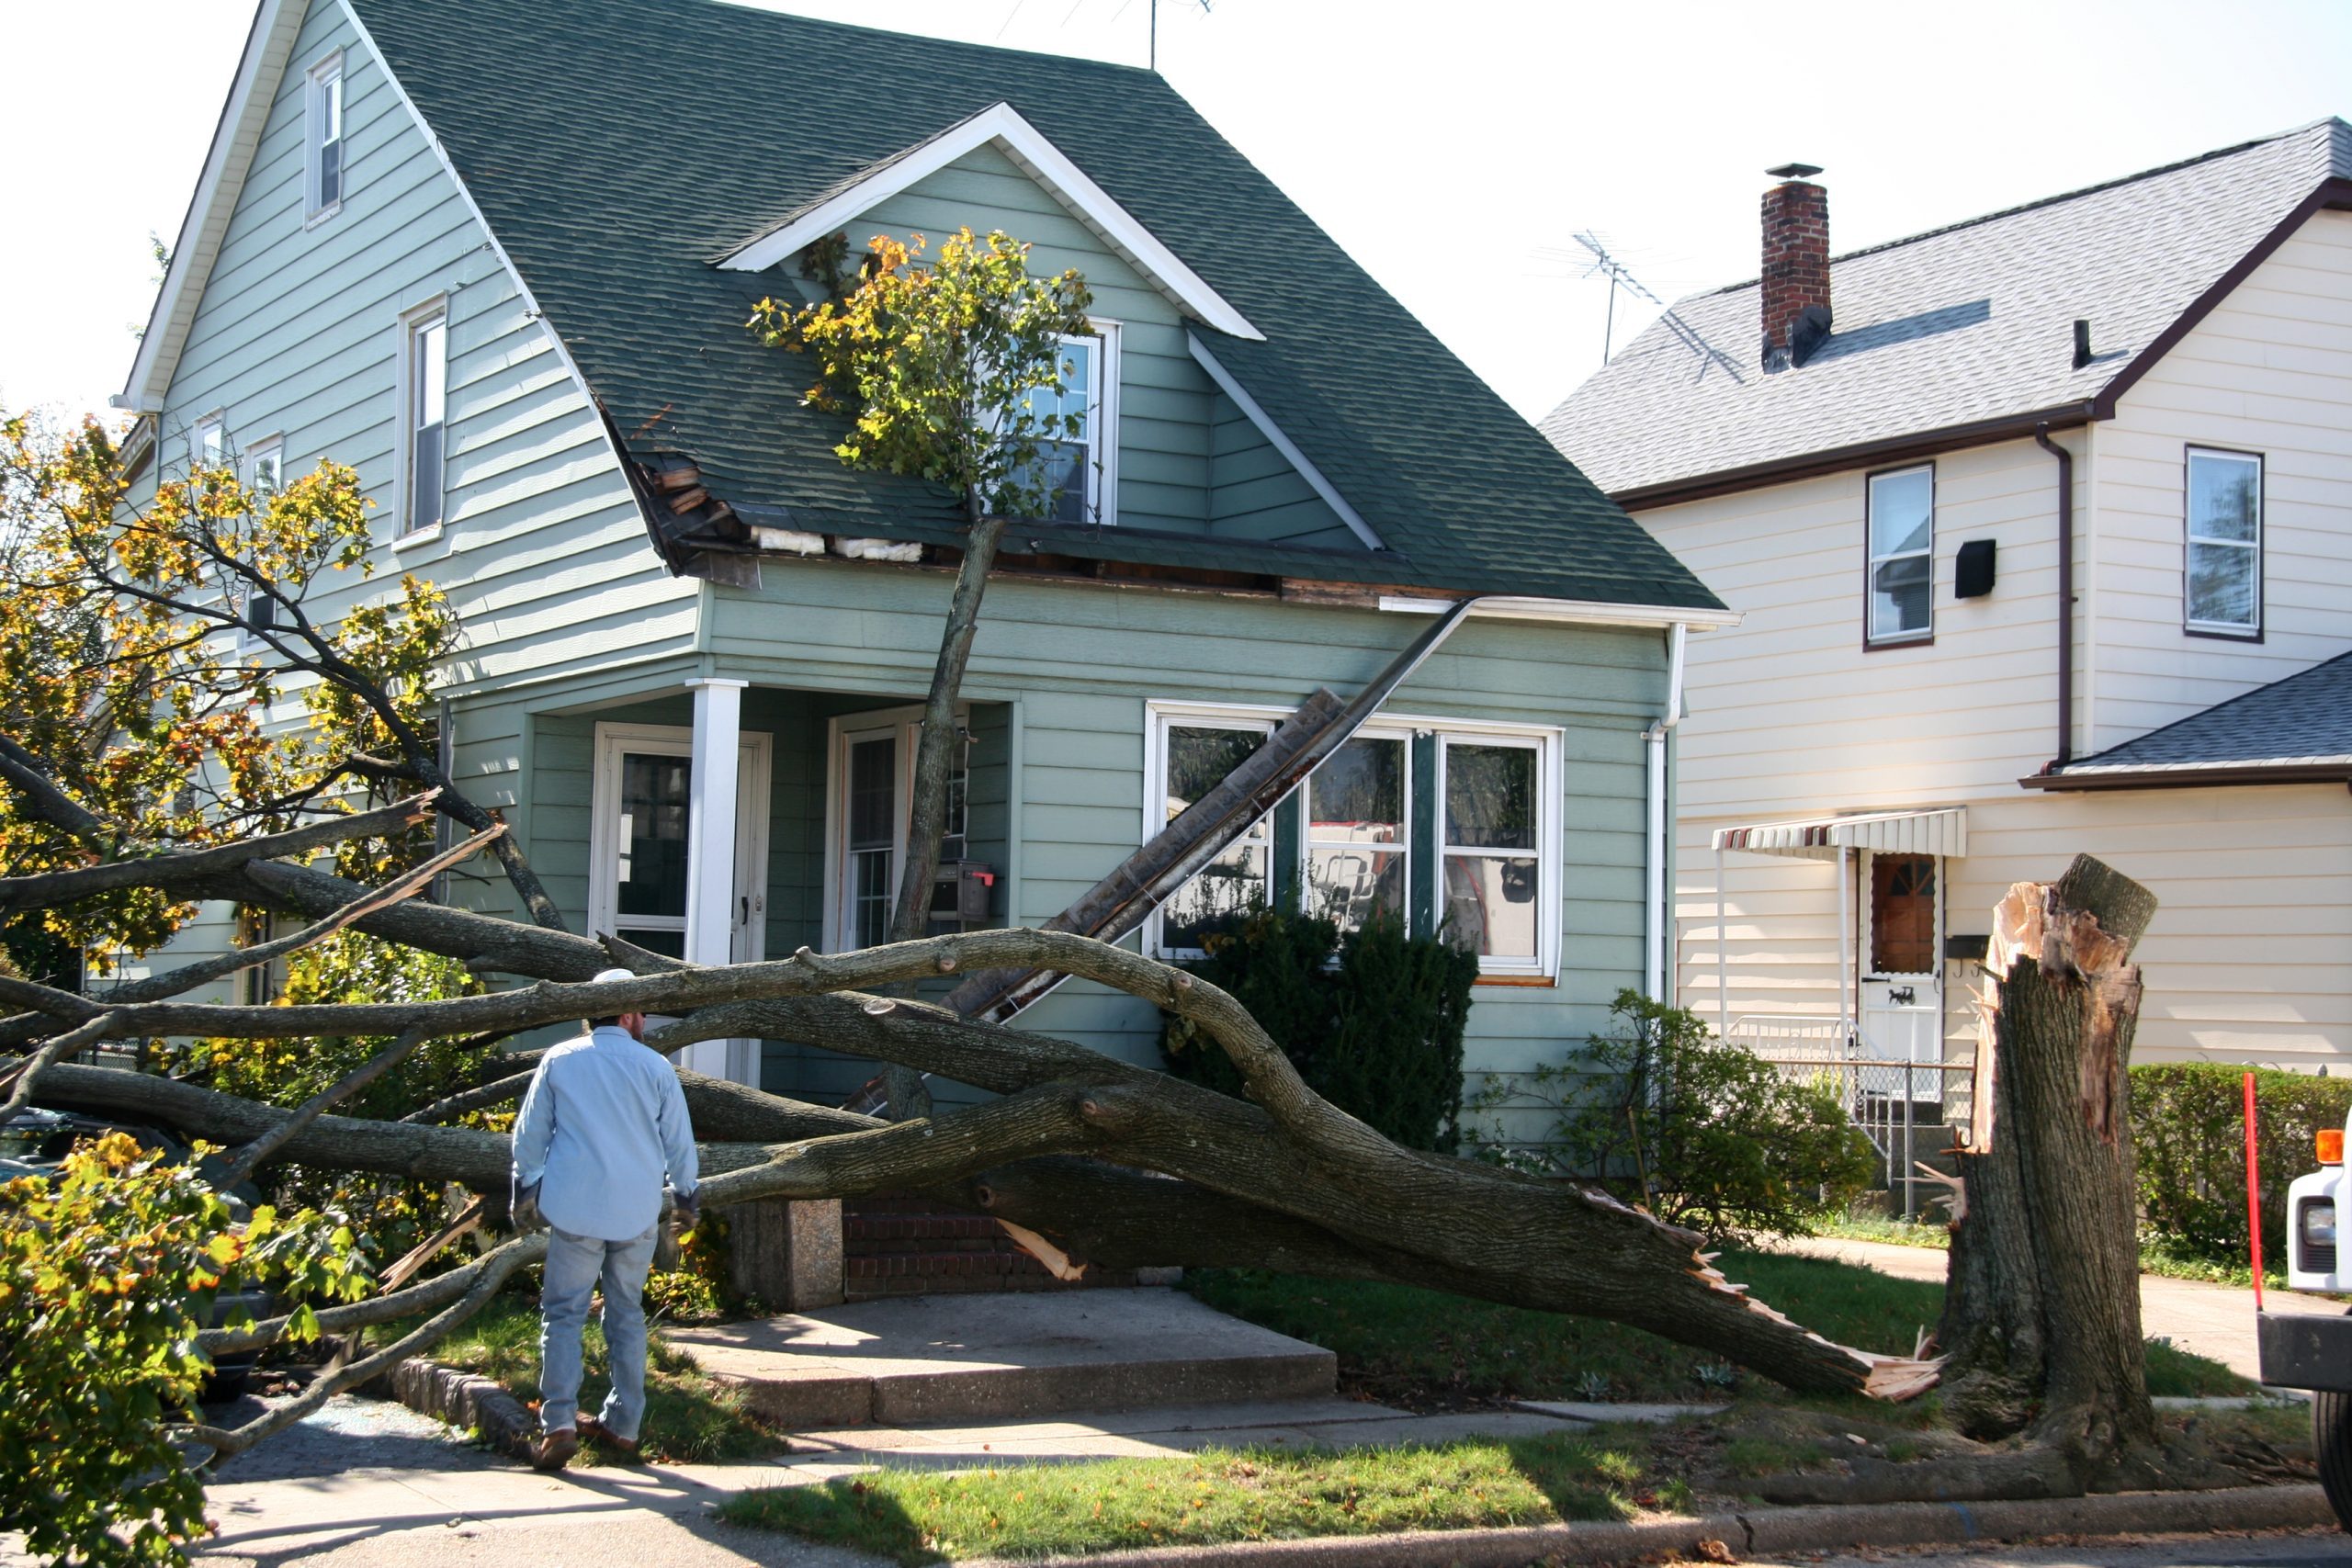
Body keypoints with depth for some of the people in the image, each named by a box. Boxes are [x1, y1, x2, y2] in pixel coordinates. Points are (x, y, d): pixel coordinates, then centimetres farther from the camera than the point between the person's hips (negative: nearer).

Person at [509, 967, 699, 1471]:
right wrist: (686, 1197, 20)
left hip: (574, 1210, -1)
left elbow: (529, 1134, 6)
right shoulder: (655, 1067, 1)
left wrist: (525, 1193, 18)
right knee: (627, 1314, 13)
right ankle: (623, 1424, 15)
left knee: (563, 1313, 1)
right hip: (637, 1212, 1)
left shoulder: (559, 1061, 2)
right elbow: (680, 1141, 6)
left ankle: (559, 1424, -13)